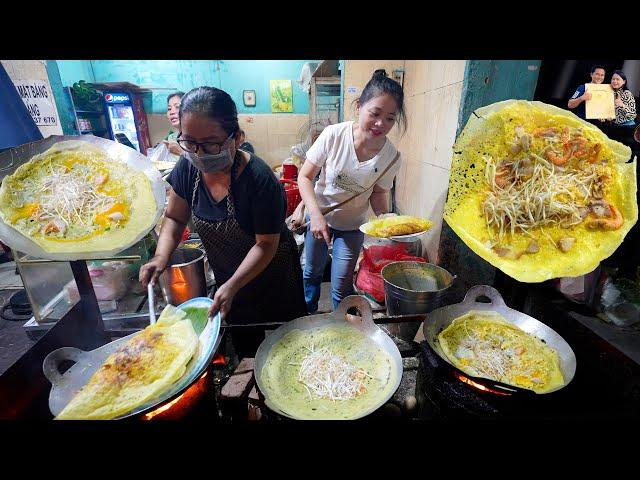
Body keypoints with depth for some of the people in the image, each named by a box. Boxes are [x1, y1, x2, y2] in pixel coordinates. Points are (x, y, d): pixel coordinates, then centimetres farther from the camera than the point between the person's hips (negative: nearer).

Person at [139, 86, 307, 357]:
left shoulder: (260, 179, -33)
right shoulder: (187, 168, -15)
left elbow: (266, 245, -26)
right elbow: (174, 219, -2)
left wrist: (232, 287, -35)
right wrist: (161, 257, -18)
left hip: (270, 275, -4)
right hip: (226, 277, 5)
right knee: (243, 345, 29)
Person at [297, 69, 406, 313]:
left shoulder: (391, 157, -19)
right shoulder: (334, 135, -25)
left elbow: (378, 192, -3)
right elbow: (305, 177, -17)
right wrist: (316, 214, -29)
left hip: (352, 226, 0)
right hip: (318, 216, 1)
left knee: (341, 288, 6)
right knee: (312, 272, 21)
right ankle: (308, 315, 51)